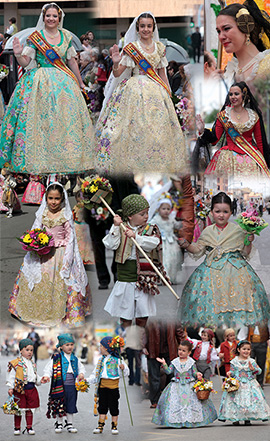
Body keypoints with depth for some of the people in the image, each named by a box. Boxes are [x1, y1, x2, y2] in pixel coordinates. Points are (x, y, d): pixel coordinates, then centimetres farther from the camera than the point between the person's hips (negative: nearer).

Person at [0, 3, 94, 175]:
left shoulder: (66, 36, 9)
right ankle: (39, 158, -3)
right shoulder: (35, 37, -1)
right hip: (41, 82, -3)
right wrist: (18, 54, -25)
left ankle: (67, 157, 10)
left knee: (67, 117, 0)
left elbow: (72, 61, 17)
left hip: (63, 82, 3)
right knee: (41, 120, -8)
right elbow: (25, 62, -4)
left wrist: (80, 83, 21)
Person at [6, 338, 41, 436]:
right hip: (19, 389, -5)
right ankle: (17, 428, 13)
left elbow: (35, 376, 21)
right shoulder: (15, 363, -6)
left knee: (30, 409, 8)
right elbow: (11, 376, -6)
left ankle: (29, 427, 17)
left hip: (31, 389, 5)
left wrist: (40, 380, 3)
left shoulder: (32, 364, 13)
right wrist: (10, 387, -13)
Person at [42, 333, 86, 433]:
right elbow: (49, 368, -5)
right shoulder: (56, 358, -3)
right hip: (60, 386, -4)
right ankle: (59, 424, 15)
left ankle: (70, 424, 18)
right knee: (59, 405, 2)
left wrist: (81, 374, 2)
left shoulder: (75, 359, 12)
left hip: (72, 386, 4)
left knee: (71, 406, 7)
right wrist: (46, 376, -22)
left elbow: (81, 367, 23)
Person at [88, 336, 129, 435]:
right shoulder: (101, 360, 12)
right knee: (102, 406, 7)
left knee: (113, 407, 1)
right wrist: (89, 380, 5)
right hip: (102, 385, 5)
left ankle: (114, 426, 11)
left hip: (113, 386, -5)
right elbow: (95, 372, 17)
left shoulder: (117, 359, -4)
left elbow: (126, 373, -1)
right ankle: (100, 425, 13)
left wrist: (123, 368, -22)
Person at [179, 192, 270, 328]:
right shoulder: (207, 232, 5)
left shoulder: (238, 230, 1)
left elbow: (245, 253, 7)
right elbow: (198, 250, 14)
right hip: (213, 270, 1)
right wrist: (186, 245, -1)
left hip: (235, 270, -1)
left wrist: (249, 242, -9)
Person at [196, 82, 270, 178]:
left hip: (251, 158, 1)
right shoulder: (223, 116, 3)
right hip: (229, 158, -1)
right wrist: (202, 131, -16)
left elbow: (260, 141, 10)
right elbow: (214, 138, 1)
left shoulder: (254, 116, 5)